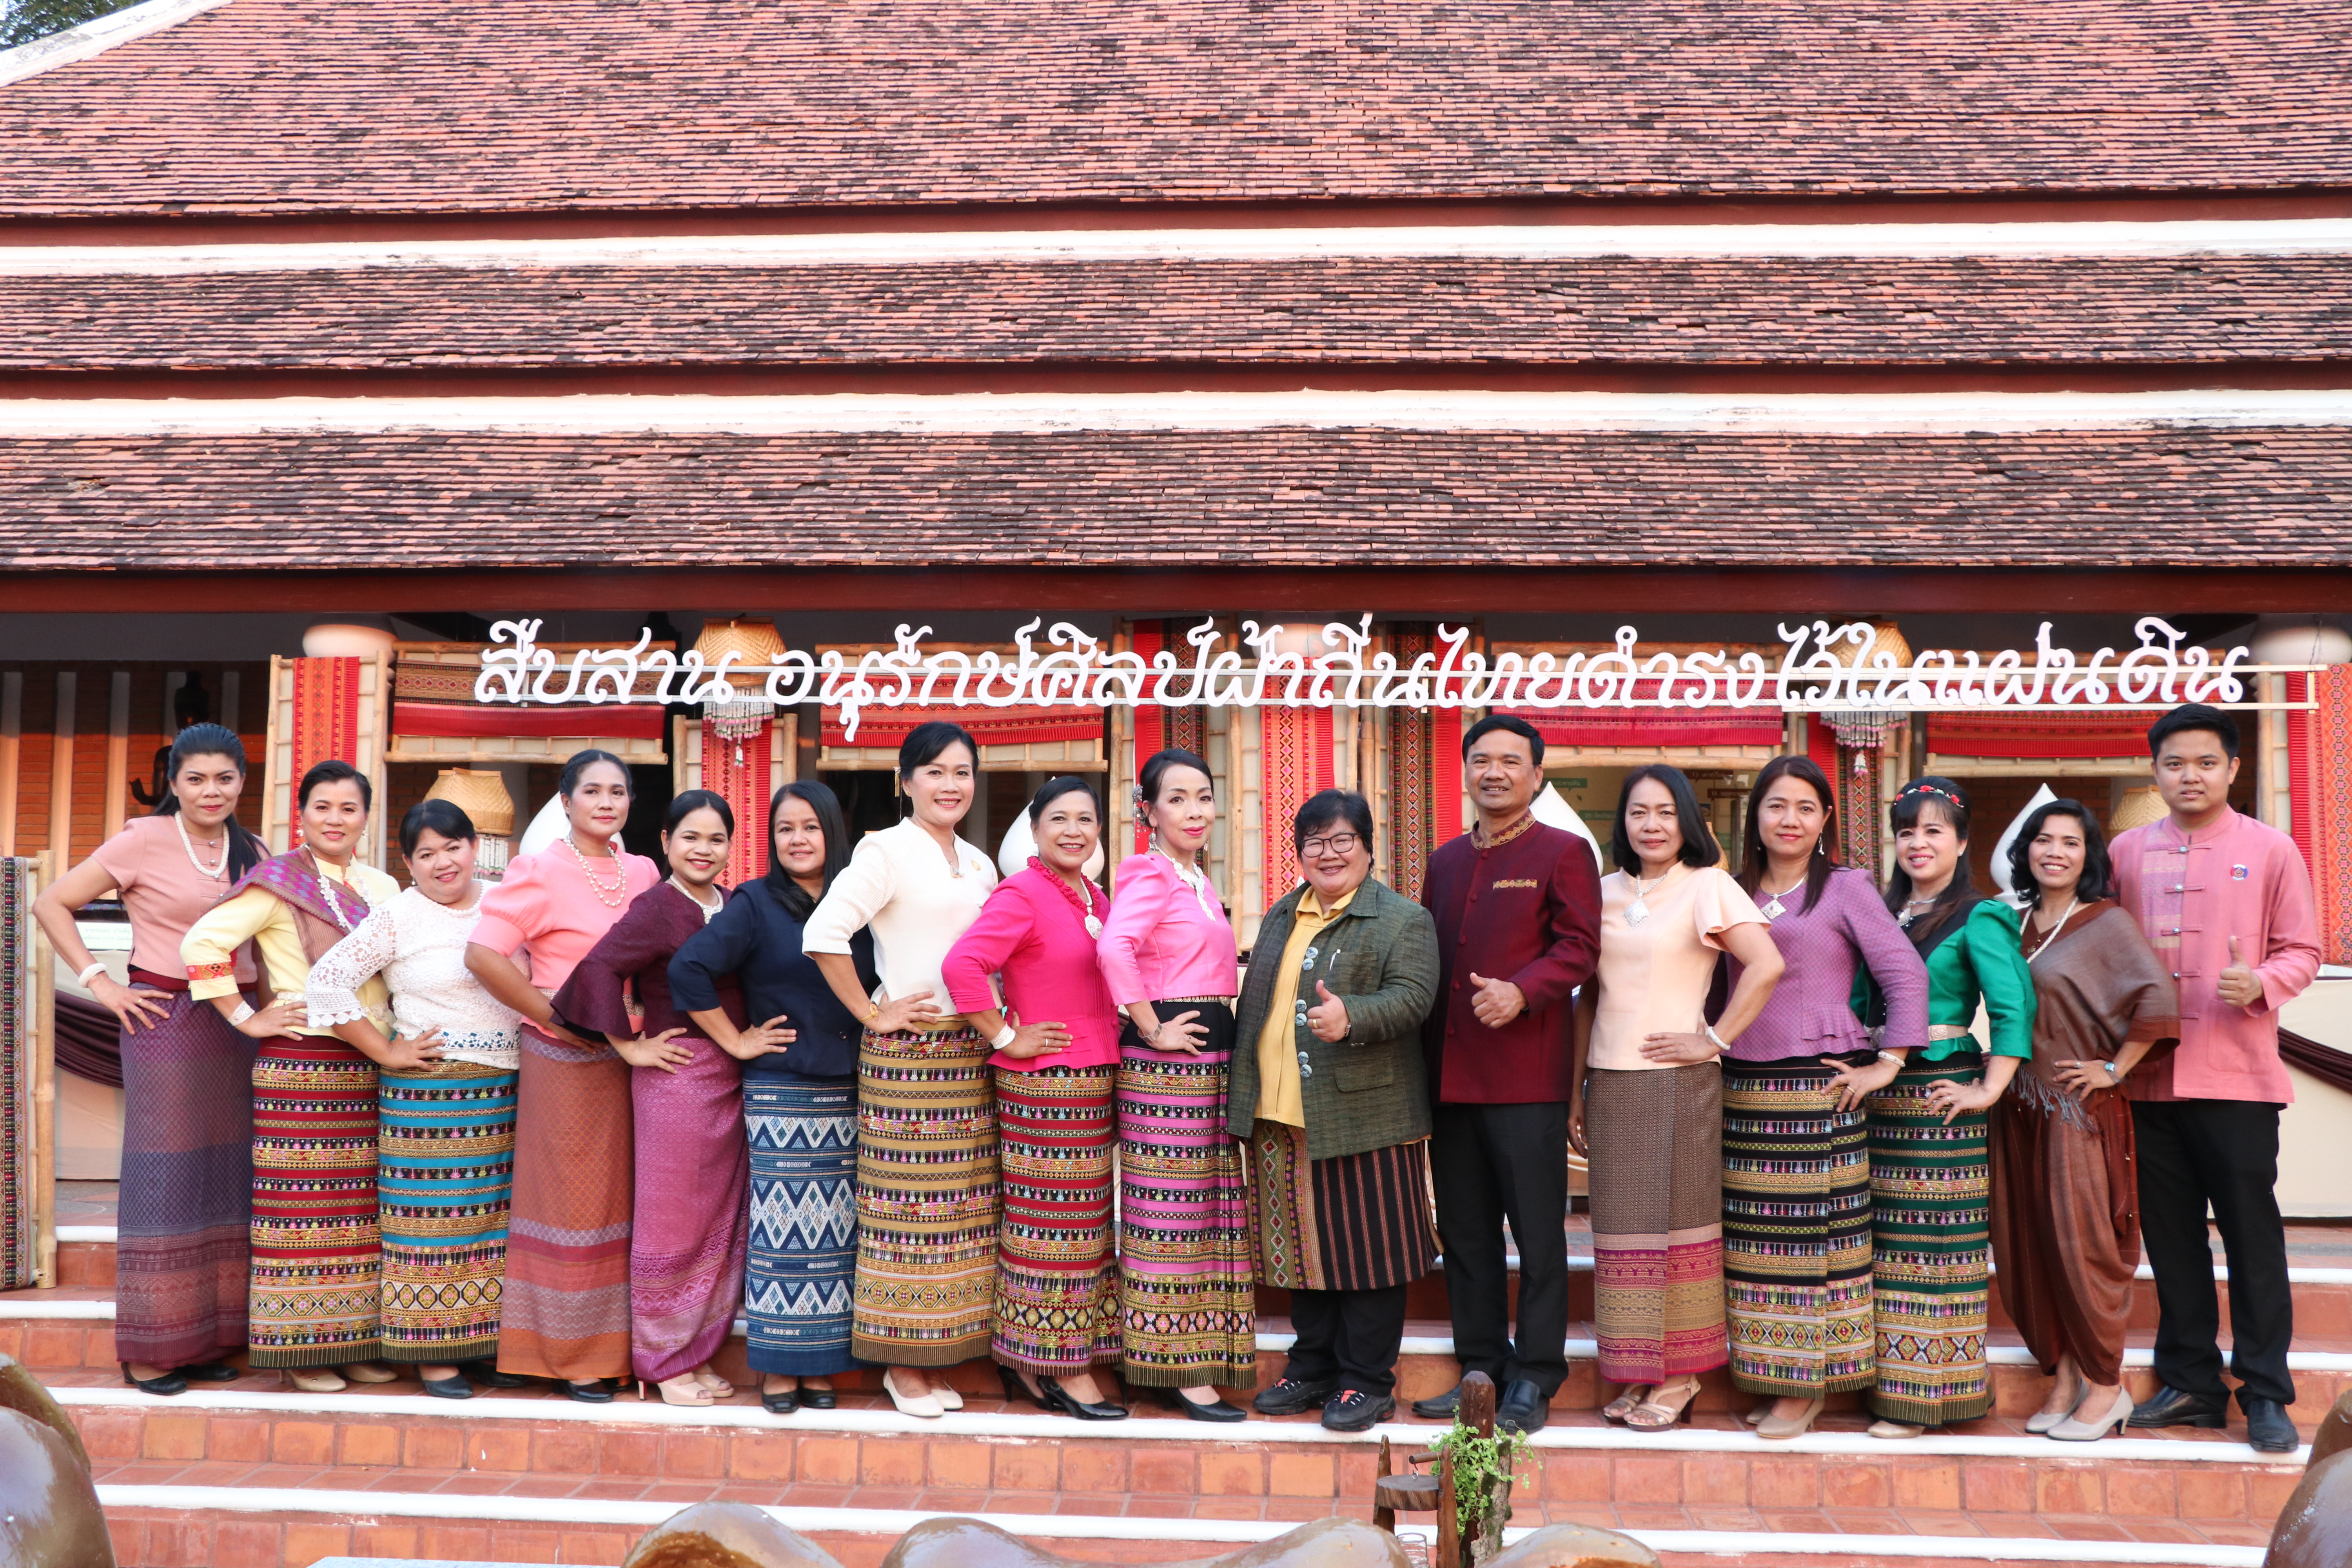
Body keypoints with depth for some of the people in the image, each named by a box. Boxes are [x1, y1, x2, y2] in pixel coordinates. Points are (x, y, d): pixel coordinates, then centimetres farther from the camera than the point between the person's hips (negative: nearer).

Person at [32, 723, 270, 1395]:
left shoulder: (253, 854, 11)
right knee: (165, 1175, -2)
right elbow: (52, 904, -3)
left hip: (235, 1024, 5)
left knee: (224, 1175, 8)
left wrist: (262, 1013, 4)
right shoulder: (145, 841, -4)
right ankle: (150, 1349, 9)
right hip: (165, 1019, -5)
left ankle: (205, 1338, 18)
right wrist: (99, 982, -7)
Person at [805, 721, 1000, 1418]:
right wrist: (871, 1013, -11)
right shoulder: (886, 850, -6)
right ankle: (903, 1362, 6)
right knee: (908, 1204, -5)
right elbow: (822, 934, -16)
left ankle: (935, 1359, 15)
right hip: (906, 1051, -7)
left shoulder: (979, 865, 17)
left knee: (961, 1206, 7)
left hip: (969, 1051, 7)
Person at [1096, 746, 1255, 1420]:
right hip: (1166, 1061, -9)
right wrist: (1152, 1030, -21)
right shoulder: (1150, 873, -10)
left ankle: (1193, 1360, 21)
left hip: (1211, 1058, 9)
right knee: (1172, 1211, -4)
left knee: (1209, 1211, 12)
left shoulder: (1196, 879, 18)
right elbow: (1115, 947, -27)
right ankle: (1176, 1370, 1)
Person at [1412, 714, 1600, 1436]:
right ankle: (1481, 1368, 21)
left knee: (1538, 1233, 0)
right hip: (1451, 1076, 6)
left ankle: (1533, 1380, 8)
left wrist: (1521, 992, -26)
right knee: (1464, 1231, 11)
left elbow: (1579, 948, -9)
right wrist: (1423, 1064, 12)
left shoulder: (1563, 853, 0)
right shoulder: (1445, 862, 18)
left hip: (1528, 1078, -6)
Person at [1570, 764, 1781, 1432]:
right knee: (1621, 1226, 6)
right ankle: (1638, 1374, 16)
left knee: (1677, 1220, 1)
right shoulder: (1605, 893, 11)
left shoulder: (1706, 886, -3)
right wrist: (1576, 1091, 11)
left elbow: (1766, 964, -15)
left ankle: (1679, 1375, 11)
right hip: (1610, 1083, 5)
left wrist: (1714, 1041, -13)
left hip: (1676, 1081, -5)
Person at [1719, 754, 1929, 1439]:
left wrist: (1888, 1063, -8)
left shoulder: (1846, 889, 0)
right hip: (1743, 1088, 5)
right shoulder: (1736, 894, 14)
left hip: (1817, 1088, -5)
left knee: (1812, 1233, -2)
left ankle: (1807, 1386, 6)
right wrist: (1714, 1048, 7)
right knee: (1754, 1239, 5)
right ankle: (1767, 1379, 15)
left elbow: (1906, 975, -4)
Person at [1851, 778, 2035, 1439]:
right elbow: (1859, 1000, 19)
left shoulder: (1979, 920, -3)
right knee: (1884, 1240, 7)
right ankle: (1890, 1381, 15)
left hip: (1940, 1094, -6)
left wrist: (1989, 1090, -13)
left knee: (1934, 1241, -4)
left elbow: (2014, 1007, -10)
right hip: (1882, 1090, 6)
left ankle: (1924, 1394, 2)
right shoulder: (1882, 914, 15)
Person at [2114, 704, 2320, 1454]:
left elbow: (2301, 950, 2)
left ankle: (2265, 1393, 10)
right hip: (2152, 1076, 3)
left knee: (2252, 1231, 0)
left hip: (2239, 1074, -3)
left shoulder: (2270, 850, 2)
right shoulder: (2127, 852, 9)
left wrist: (2261, 984, -17)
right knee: (2170, 1234, 9)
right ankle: (2191, 1384, 19)